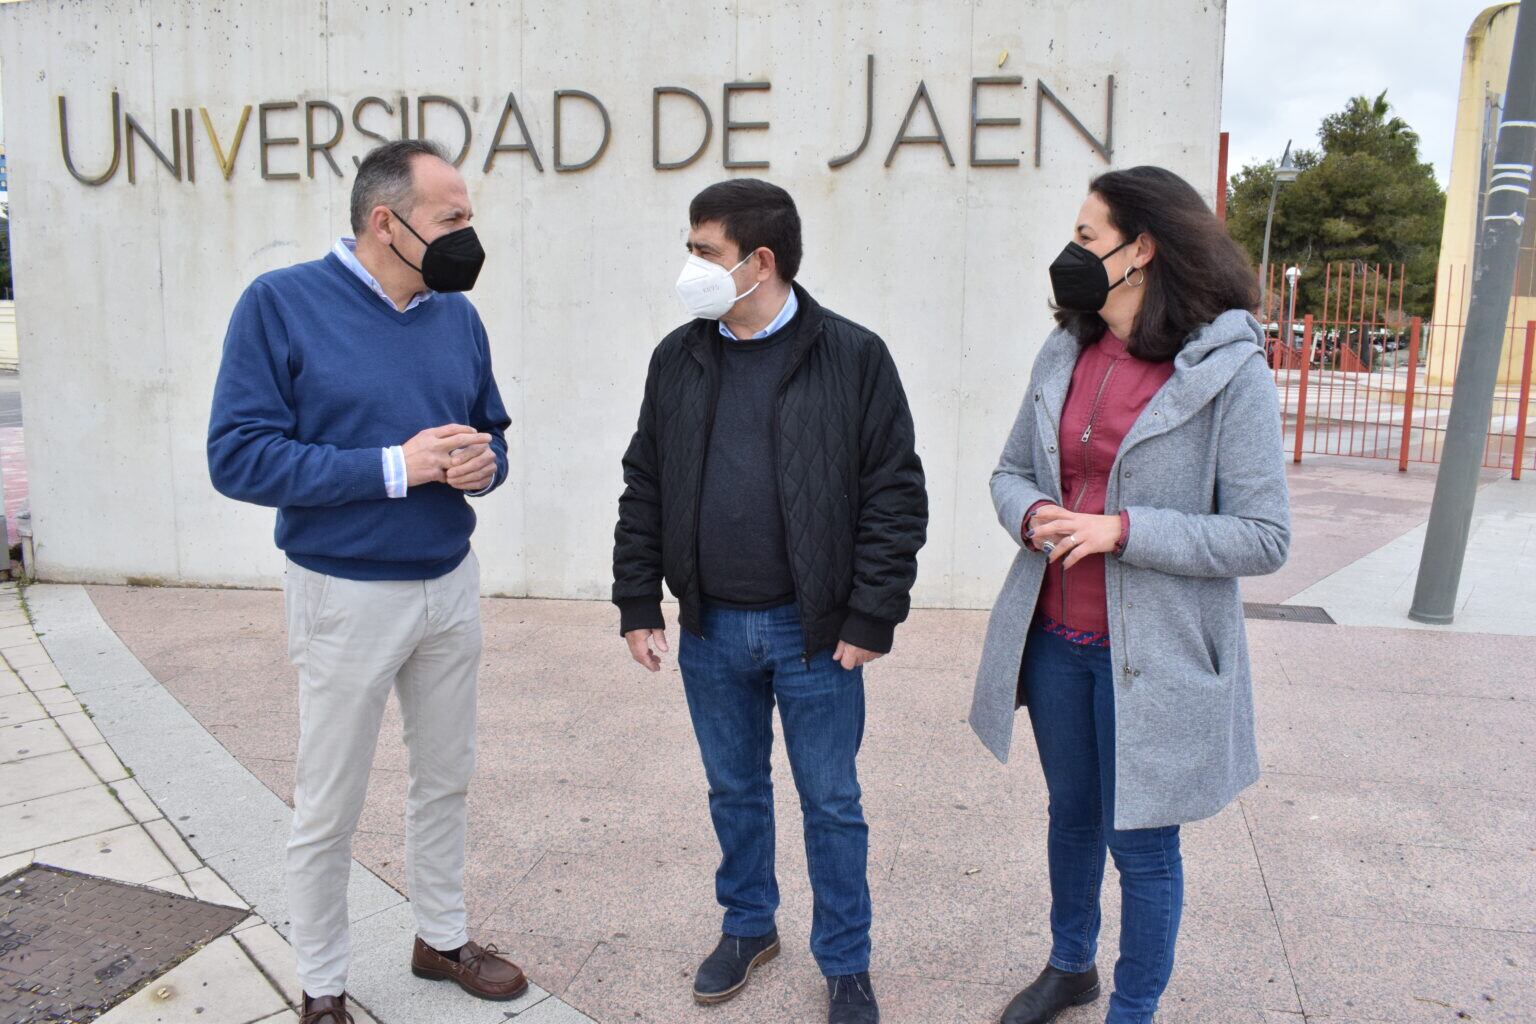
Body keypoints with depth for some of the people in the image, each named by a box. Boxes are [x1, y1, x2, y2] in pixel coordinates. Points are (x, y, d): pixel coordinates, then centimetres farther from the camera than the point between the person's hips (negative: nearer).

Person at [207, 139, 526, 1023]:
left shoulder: (459, 315, 2)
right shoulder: (282, 303, -12)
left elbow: (490, 430, 12)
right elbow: (239, 456, -17)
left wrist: (484, 462, -13)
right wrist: (395, 466, -23)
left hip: (453, 583, 5)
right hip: (348, 595, -5)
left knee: (446, 780, 18)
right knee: (330, 810, 9)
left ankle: (443, 939, 39)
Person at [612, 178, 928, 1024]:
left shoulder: (854, 358, -8)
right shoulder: (678, 359, 4)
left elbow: (897, 497, -8)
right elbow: (644, 490, 8)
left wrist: (870, 619, -11)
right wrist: (637, 604, 4)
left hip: (816, 633, -3)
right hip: (711, 630, 4)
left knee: (831, 803, 10)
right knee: (734, 791, 19)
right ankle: (749, 926, 42)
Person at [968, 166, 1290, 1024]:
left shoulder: (1229, 374, -14)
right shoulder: (1064, 357, 3)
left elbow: (1264, 538, -14)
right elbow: (1011, 471, 11)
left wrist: (1121, 530, -23)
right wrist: (1030, 515, -12)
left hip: (1150, 656, -5)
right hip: (1054, 638, 5)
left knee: (1141, 842, 10)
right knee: (1071, 813, 23)